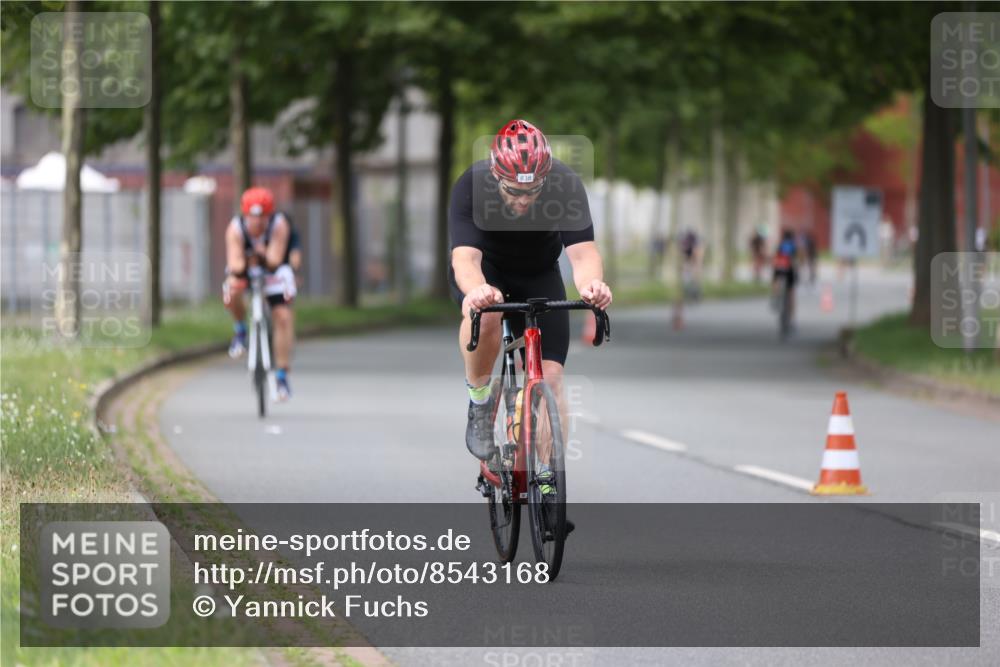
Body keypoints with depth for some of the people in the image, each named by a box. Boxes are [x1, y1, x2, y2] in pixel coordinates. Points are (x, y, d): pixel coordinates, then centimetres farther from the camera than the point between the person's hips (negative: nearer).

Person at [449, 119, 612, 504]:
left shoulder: (566, 186, -30)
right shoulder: (471, 187, -34)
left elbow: (582, 252, -39)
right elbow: (465, 256, -45)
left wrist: (591, 283, -63)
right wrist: (475, 290, -68)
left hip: (539, 275, 2)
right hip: (485, 271, -2)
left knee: (550, 375, -10)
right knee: (485, 314, -37)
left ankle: (547, 479, 2)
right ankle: (479, 401, -13)